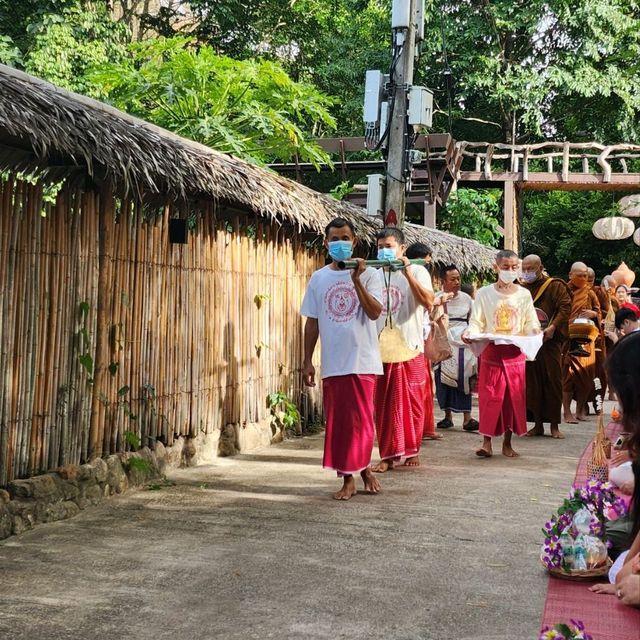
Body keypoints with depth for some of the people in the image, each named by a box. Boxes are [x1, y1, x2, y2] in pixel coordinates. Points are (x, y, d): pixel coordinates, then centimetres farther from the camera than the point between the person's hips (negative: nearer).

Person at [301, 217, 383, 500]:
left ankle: (362, 469, 21)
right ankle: (349, 477, 16)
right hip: (333, 363, 3)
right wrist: (307, 361, 9)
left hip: (362, 361, -3)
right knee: (337, 422, 6)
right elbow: (312, 322, 11)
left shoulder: (369, 274, -1)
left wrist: (356, 280, -22)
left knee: (360, 421, 0)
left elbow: (375, 312, -14)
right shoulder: (319, 278, 9)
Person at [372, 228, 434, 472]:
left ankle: (412, 450, 19)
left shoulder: (417, 271, 0)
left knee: (411, 403, 5)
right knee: (383, 404, 2)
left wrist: (407, 273, -20)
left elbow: (428, 302, -17)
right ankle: (388, 455, 7)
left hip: (410, 348, -3)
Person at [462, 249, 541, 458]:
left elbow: (530, 323, 7)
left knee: (514, 396, 5)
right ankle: (487, 442, 2)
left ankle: (507, 442, 15)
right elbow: (476, 322, -1)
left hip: (515, 353, 2)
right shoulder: (484, 294, 1)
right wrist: (469, 333, -21)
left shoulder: (523, 294, 6)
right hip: (491, 351, -2)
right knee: (489, 396, -4)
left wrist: (534, 331, -15)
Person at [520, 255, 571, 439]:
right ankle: (537, 424, 11)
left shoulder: (555, 286, 1)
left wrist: (553, 327, -20)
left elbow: (565, 307, -9)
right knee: (531, 384, 4)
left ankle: (554, 425, 6)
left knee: (552, 382, -1)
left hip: (550, 342, -4)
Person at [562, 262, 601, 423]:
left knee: (586, 373, 4)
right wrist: (569, 326, -15)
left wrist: (593, 314, -5)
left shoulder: (590, 293, 11)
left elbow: (599, 313, 17)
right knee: (569, 373, -9)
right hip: (568, 339, -4)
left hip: (586, 340, 4)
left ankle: (580, 409, 17)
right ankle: (567, 412, -6)